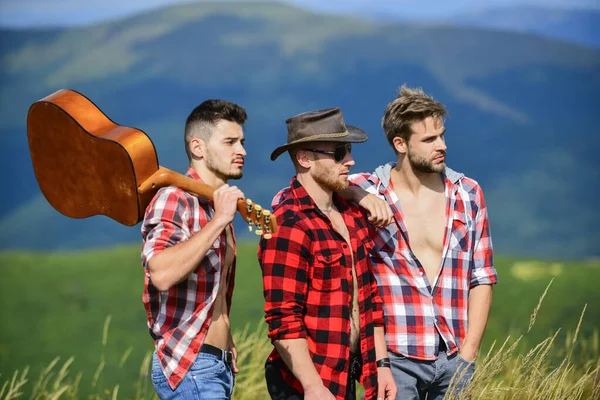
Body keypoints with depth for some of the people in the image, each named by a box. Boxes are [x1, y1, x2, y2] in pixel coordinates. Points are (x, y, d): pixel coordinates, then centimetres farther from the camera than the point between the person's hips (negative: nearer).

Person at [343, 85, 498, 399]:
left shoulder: (468, 194, 7)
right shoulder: (368, 191, -1)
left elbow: (481, 278, 8)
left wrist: (468, 352, -1)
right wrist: (360, 196, -20)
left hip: (456, 359, 3)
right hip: (396, 358, -2)